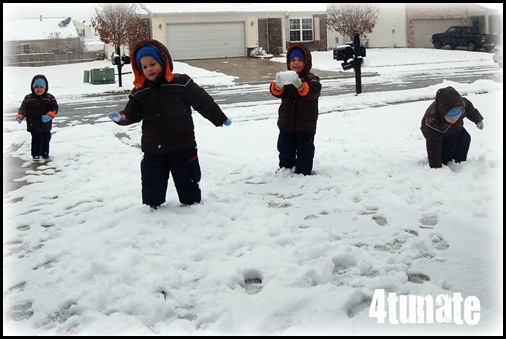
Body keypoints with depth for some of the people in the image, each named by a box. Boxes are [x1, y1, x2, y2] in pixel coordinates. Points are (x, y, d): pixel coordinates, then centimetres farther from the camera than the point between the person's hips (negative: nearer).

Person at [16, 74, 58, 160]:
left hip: (46, 125, 2)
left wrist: (50, 115, -25)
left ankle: (45, 153, 30)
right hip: (33, 125, -2)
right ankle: (36, 154, 8)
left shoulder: (50, 98, -2)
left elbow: (54, 108, -7)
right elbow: (23, 108, -3)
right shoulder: (28, 98, -2)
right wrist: (20, 115, -22)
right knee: (37, 139, -7)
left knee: (46, 139, 13)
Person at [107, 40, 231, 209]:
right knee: (151, 185, 10)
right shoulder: (139, 92, 2)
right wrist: (122, 117, -17)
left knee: (187, 182, 11)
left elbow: (204, 102, -5)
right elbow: (133, 112, 6)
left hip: (182, 147, -3)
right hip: (153, 150, 3)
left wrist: (220, 118, 0)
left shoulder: (181, 83, -9)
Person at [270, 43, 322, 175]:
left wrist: (300, 85, -48)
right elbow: (276, 92, -12)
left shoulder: (312, 79, -8)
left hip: (305, 125, -4)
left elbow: (313, 91, -28)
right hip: (286, 123, 4)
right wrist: (278, 85, -37)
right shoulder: (285, 77, 3)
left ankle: (303, 172, 15)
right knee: (285, 149, 16)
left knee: (305, 151, 5)